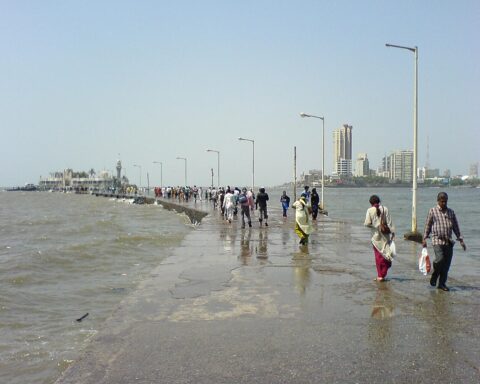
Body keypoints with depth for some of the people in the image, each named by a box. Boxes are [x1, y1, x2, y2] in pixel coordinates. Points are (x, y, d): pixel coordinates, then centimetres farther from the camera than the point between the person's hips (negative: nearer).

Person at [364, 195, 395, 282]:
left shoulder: (370, 210, -8)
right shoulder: (385, 209, -3)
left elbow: (367, 223, -10)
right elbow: (389, 222, -4)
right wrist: (392, 232, 1)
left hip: (376, 236, -1)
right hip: (385, 235, 1)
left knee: (378, 256, 8)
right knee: (386, 254, 12)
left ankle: (380, 275, 9)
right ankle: (383, 274, 15)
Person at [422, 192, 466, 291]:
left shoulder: (451, 212, 12)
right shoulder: (432, 211, 3)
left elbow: (456, 227, 17)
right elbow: (428, 225, 6)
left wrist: (461, 240, 12)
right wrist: (424, 239, 2)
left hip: (449, 241, 4)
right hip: (437, 240, -4)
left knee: (446, 264, 2)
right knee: (439, 259, -20)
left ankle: (442, 283, 14)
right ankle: (434, 275, 7)